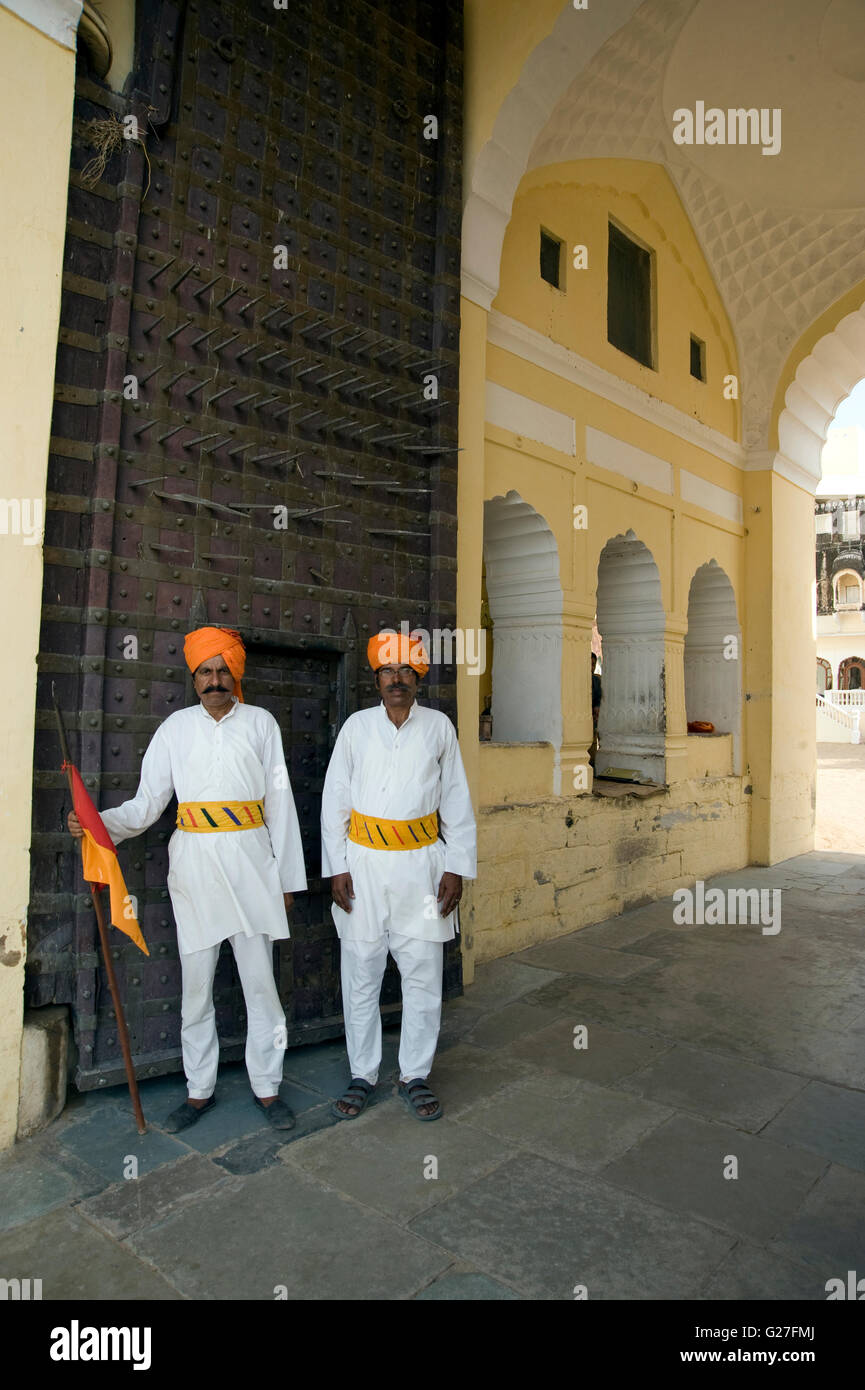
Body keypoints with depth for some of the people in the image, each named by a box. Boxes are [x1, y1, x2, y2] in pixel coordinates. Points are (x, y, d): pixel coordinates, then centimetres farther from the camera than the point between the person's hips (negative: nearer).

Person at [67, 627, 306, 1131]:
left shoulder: (261, 723, 5)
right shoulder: (177, 727, 7)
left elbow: (280, 803, 5)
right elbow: (147, 804, 5)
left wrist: (287, 877, 4)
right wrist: (99, 823, -14)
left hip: (250, 861, -1)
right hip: (194, 862, 1)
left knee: (260, 981, 4)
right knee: (197, 984, 9)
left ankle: (267, 1087, 20)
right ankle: (200, 1090, 26)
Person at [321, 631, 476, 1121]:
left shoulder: (439, 726, 2)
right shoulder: (357, 726, 2)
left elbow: (457, 801, 5)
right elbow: (335, 799, 4)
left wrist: (458, 868, 0)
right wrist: (336, 868, -1)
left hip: (420, 864, 0)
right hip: (364, 863, 0)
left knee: (424, 976, 6)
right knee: (361, 976, 8)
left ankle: (416, 1075, 25)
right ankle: (363, 1075, 26)